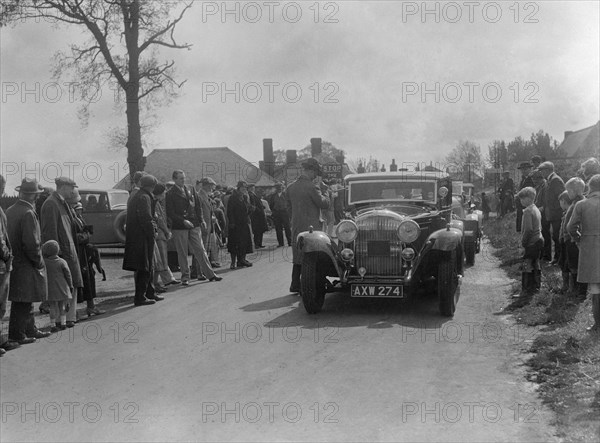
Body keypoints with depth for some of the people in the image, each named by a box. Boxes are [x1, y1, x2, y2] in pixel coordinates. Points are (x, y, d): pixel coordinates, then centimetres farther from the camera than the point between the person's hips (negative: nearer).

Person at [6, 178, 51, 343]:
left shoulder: (10, 211, 7)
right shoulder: (28, 213, -19)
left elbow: (8, 237, 12)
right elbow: (31, 243, -23)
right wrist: (39, 261, -10)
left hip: (14, 261, 9)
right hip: (25, 266, -9)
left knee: (26, 301, 17)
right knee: (23, 302, -1)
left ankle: (31, 330, 27)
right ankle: (17, 334, 4)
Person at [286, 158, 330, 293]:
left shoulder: (291, 187, 6)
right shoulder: (312, 187, -17)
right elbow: (325, 204, -12)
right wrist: (324, 191, 2)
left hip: (296, 226, 7)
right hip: (311, 226, -7)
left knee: (298, 256, 15)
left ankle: (295, 285, 17)